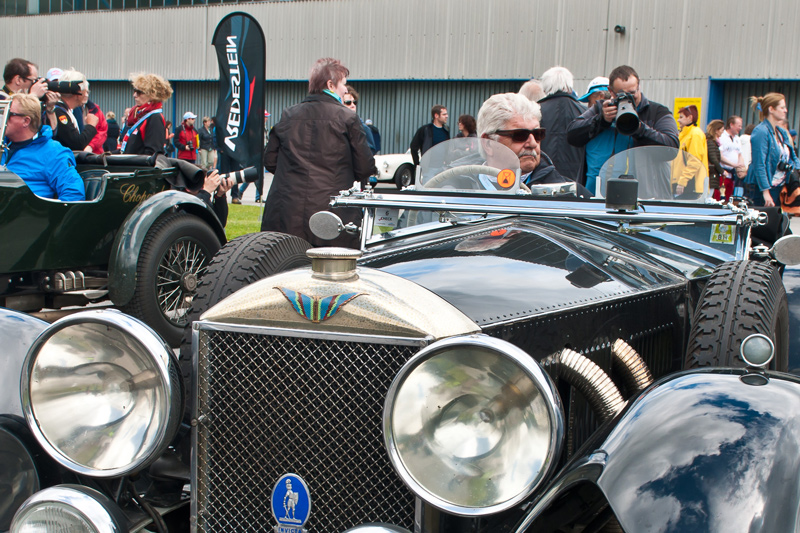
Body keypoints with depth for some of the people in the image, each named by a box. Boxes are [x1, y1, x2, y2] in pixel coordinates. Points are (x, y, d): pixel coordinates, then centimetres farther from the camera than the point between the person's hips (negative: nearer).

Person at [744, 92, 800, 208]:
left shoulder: (782, 133, 13)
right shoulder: (760, 132, -14)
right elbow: (759, 165, -18)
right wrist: (765, 192, -22)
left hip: (781, 188, 8)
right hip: (765, 188, -8)